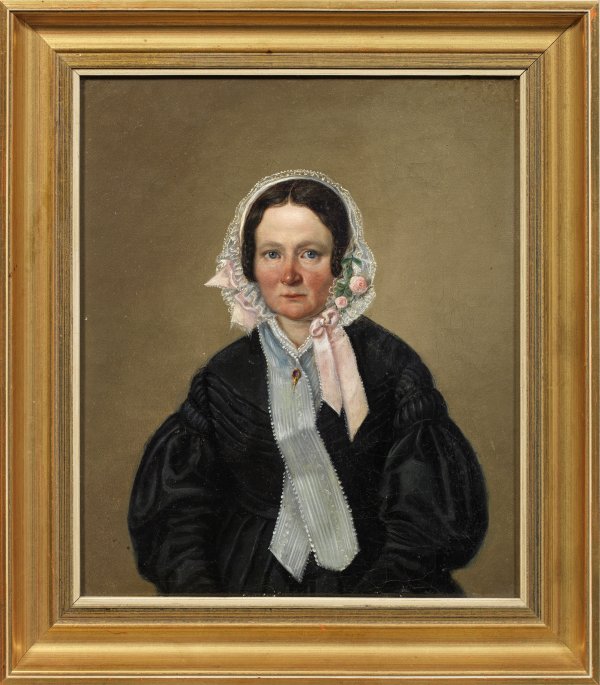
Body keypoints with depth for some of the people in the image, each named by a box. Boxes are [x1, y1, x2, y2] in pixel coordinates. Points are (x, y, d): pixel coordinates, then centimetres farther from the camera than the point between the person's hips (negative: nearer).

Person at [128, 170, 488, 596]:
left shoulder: (389, 364, -1)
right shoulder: (224, 377, 5)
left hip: (370, 579, -1)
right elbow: (177, 519, 2)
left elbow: (424, 528, -5)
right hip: (253, 585, 2)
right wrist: (198, 590, -16)